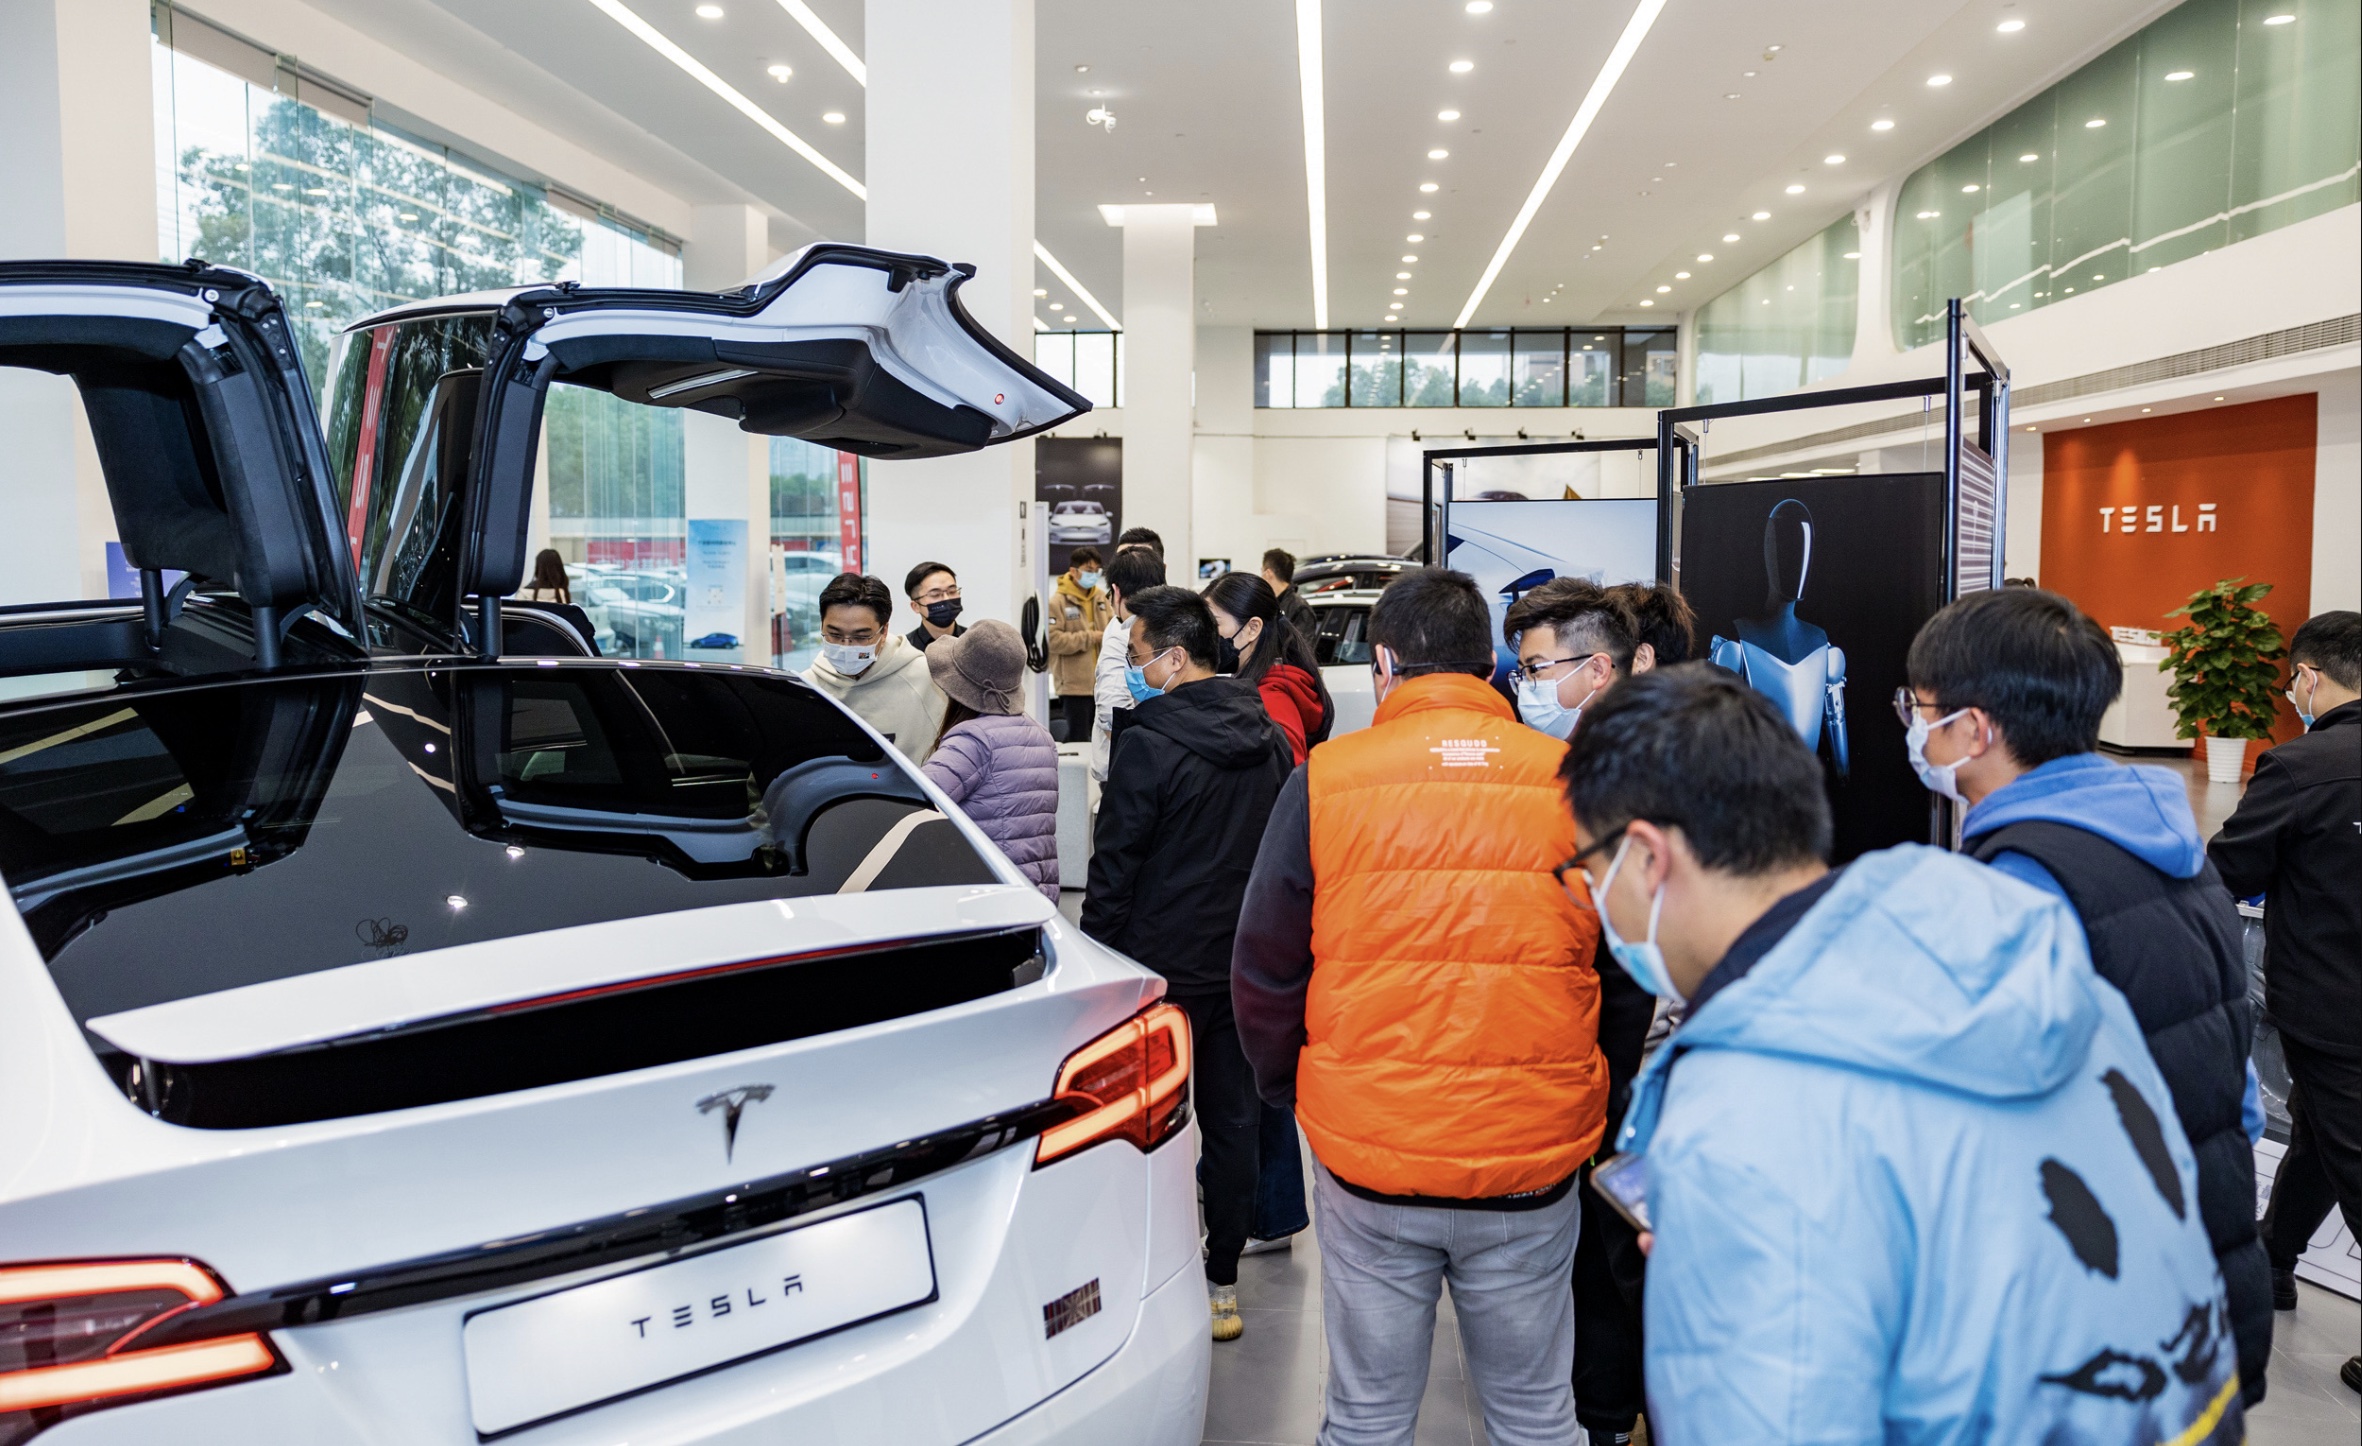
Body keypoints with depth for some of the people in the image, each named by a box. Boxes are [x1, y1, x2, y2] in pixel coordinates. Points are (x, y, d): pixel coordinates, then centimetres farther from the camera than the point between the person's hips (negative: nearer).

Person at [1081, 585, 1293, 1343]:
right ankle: (1222, 1284, 23)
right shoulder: (1269, 739, 5)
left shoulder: (1150, 743, -17)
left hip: (1163, 966, -6)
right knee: (1232, 1120, 13)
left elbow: (1114, 868, -13)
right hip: (1244, 962, 7)